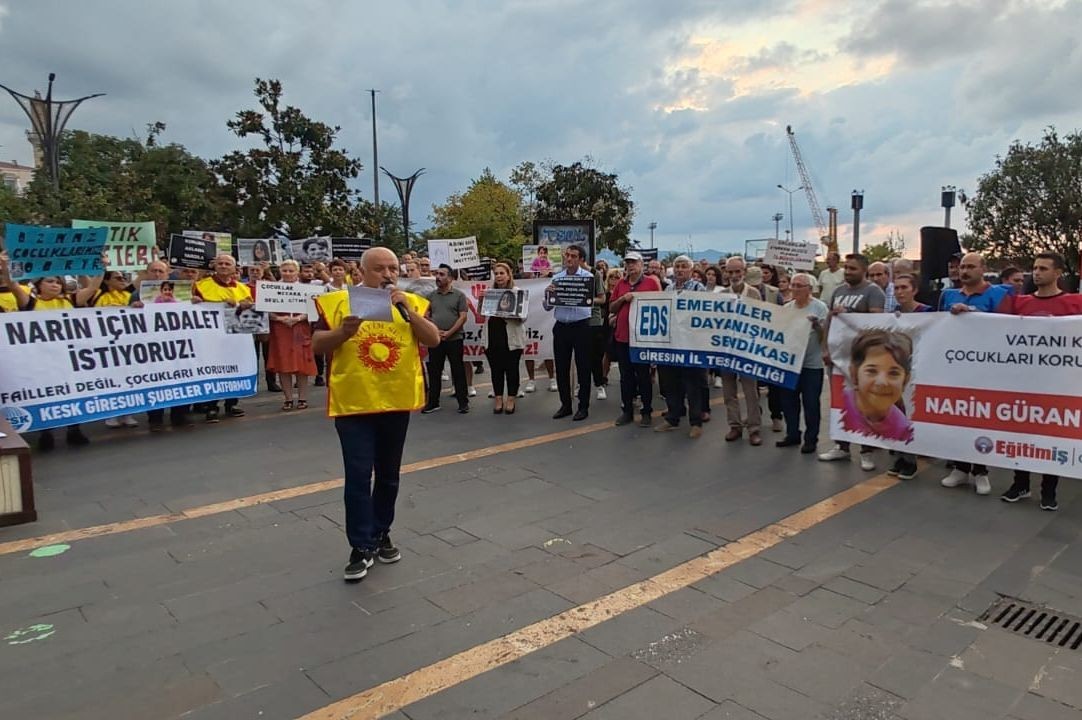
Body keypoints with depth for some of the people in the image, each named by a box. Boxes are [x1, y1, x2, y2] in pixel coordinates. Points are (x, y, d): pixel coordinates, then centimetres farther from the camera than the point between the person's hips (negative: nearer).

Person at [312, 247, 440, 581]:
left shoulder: (411, 302, 4)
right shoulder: (337, 301, -2)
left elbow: (434, 340, -6)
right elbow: (317, 346, -3)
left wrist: (408, 309, -17)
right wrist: (343, 332, -22)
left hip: (397, 403, 3)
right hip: (353, 404, -3)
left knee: (389, 476, 14)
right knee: (358, 477, -2)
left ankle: (381, 535, 31)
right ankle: (361, 548, 10)